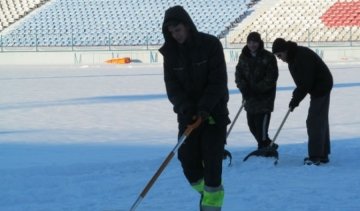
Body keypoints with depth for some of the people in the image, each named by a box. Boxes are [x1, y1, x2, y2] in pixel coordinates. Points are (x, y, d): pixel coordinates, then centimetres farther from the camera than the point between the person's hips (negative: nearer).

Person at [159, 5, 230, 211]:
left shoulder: (210, 44, -11)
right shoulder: (171, 51, 0)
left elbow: (218, 80, -14)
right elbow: (171, 84, -3)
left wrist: (205, 106, -24)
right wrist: (184, 106, -20)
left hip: (214, 110, -4)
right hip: (188, 112, 4)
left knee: (211, 156, -9)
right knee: (187, 155, -2)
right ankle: (203, 188, 20)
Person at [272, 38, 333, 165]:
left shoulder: (302, 56, -26)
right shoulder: (293, 57, 6)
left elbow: (306, 83, -27)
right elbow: (302, 81, 14)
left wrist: (295, 100, -22)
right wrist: (296, 95, 4)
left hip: (321, 87, -11)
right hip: (321, 88, 11)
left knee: (314, 122, -11)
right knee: (321, 121, 15)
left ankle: (315, 156, -10)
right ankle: (323, 155, 23)